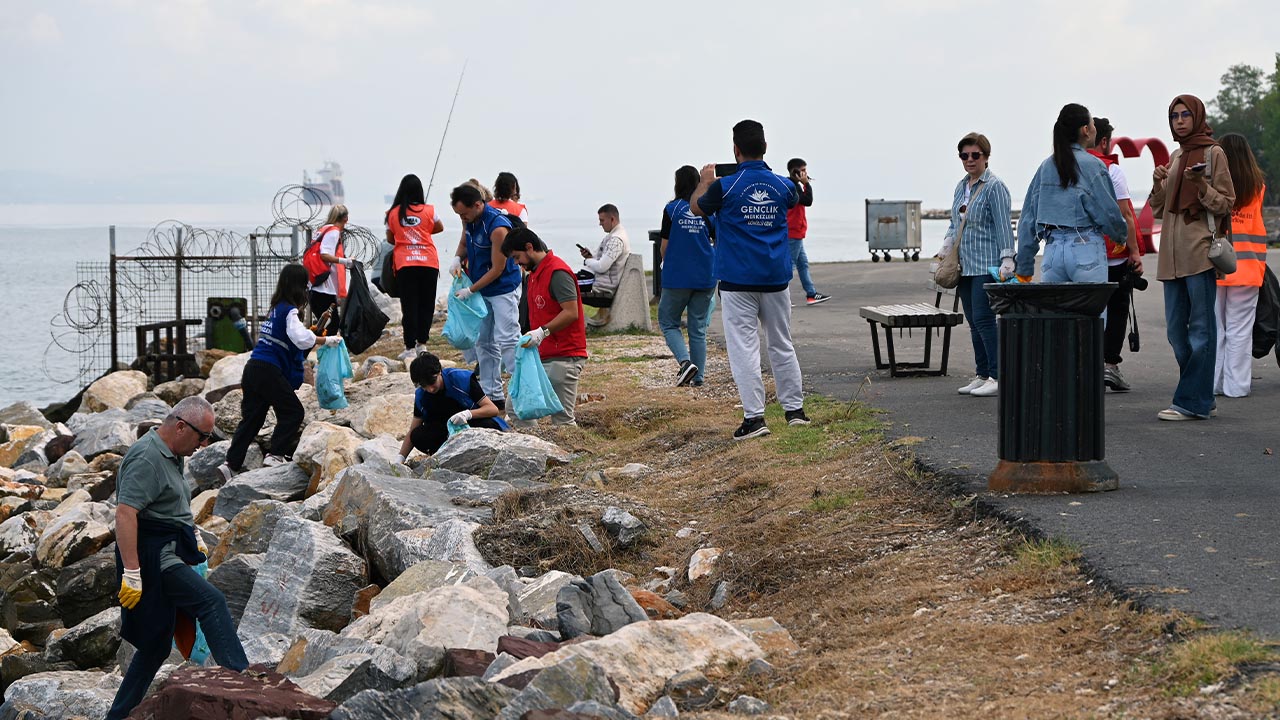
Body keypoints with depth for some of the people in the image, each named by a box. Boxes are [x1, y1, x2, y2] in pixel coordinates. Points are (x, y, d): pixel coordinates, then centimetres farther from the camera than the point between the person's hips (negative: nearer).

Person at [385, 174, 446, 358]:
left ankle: (410, 347, -1)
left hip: (404, 265, 0)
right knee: (426, 305, 11)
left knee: (409, 306, 2)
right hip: (429, 263, 0)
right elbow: (440, 228, 17)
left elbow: (390, 239, 12)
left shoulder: (393, 213, 0)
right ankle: (422, 343, 14)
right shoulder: (428, 211, -1)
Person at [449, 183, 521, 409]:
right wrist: (458, 259, -4)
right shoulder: (469, 219, -1)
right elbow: (464, 242, 19)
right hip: (481, 290, 9)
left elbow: (497, 269, -21)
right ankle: (493, 395, 17)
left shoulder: (497, 227, -26)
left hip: (503, 290, -9)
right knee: (484, 343, 11)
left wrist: (470, 291, -16)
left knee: (507, 341, -13)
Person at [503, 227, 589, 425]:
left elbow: (571, 312, -21)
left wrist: (542, 332, -28)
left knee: (562, 420, -10)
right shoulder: (535, 273, 18)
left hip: (563, 358, -10)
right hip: (543, 356, 10)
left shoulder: (558, 273, -13)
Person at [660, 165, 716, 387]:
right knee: (698, 328, 10)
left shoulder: (672, 209, -7)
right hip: (705, 277, 3)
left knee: (668, 321, 10)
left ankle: (685, 361, -12)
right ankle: (698, 376, 9)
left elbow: (665, 245, -2)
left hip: (677, 277, -3)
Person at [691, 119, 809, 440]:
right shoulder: (782, 185, 0)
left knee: (744, 347, -3)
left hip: (737, 281, -4)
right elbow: (796, 198, 26)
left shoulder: (725, 186, -12)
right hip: (776, 279, 4)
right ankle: (795, 409, 20)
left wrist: (705, 181, 27)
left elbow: (697, 208, 8)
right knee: (782, 345, 15)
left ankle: (754, 416, -8)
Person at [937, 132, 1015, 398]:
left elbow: (1004, 226, -13)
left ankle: (997, 377, -9)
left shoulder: (995, 187, -8)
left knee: (983, 319, -12)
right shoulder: (961, 187, 16)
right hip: (965, 265, 8)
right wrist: (946, 246, 8)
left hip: (987, 266, -8)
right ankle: (982, 375, 14)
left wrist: (1007, 260, -18)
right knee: (973, 321, 9)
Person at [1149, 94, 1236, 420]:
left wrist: (1201, 185, -19)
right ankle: (1202, 397, 16)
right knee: (1176, 329, 8)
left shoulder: (1213, 154, -1)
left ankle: (1191, 402, -7)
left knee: (1201, 327, -6)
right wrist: (1158, 183, 2)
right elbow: (1159, 210, 20)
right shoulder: (1175, 157, 19)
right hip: (1172, 253, 8)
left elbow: (1225, 204, -4)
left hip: (1200, 251, -8)